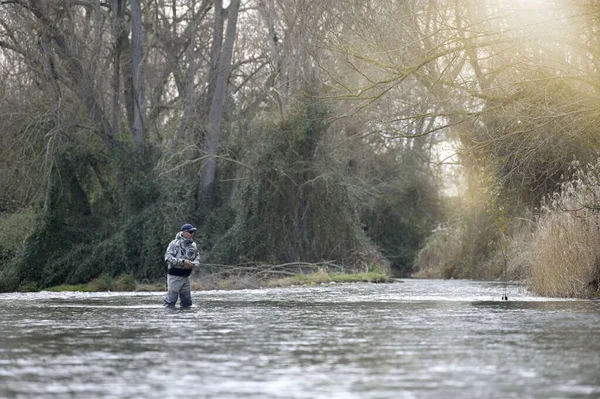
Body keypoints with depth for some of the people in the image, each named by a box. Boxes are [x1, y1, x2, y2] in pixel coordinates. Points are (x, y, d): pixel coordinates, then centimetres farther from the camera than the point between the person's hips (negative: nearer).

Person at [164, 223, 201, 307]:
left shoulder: (193, 245, 9)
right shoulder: (175, 244, -13)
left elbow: (197, 258, 18)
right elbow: (168, 258, -20)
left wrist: (194, 263, -7)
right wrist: (183, 261, -26)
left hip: (185, 276, 7)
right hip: (174, 275, -7)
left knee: (187, 302, 10)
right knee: (171, 301, -7)